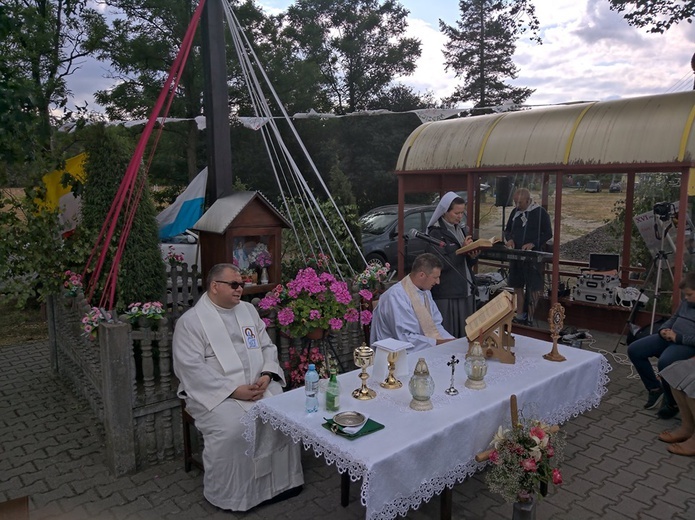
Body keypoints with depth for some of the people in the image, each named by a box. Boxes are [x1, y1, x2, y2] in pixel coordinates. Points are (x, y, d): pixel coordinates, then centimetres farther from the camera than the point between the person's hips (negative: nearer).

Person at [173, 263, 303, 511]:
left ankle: (281, 480, 4)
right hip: (216, 392, -5)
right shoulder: (191, 321, -6)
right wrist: (233, 390, -21)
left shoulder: (248, 310, 12)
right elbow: (191, 367, -15)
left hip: (258, 385, 5)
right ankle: (230, 495, -5)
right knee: (231, 430, -29)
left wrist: (267, 375, -8)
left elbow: (267, 347, 13)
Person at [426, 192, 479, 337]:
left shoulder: (461, 230, 14)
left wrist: (473, 256, -2)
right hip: (446, 295, -7)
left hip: (466, 292, 7)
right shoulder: (436, 233, -9)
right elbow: (440, 264, -19)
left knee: (466, 335, 9)